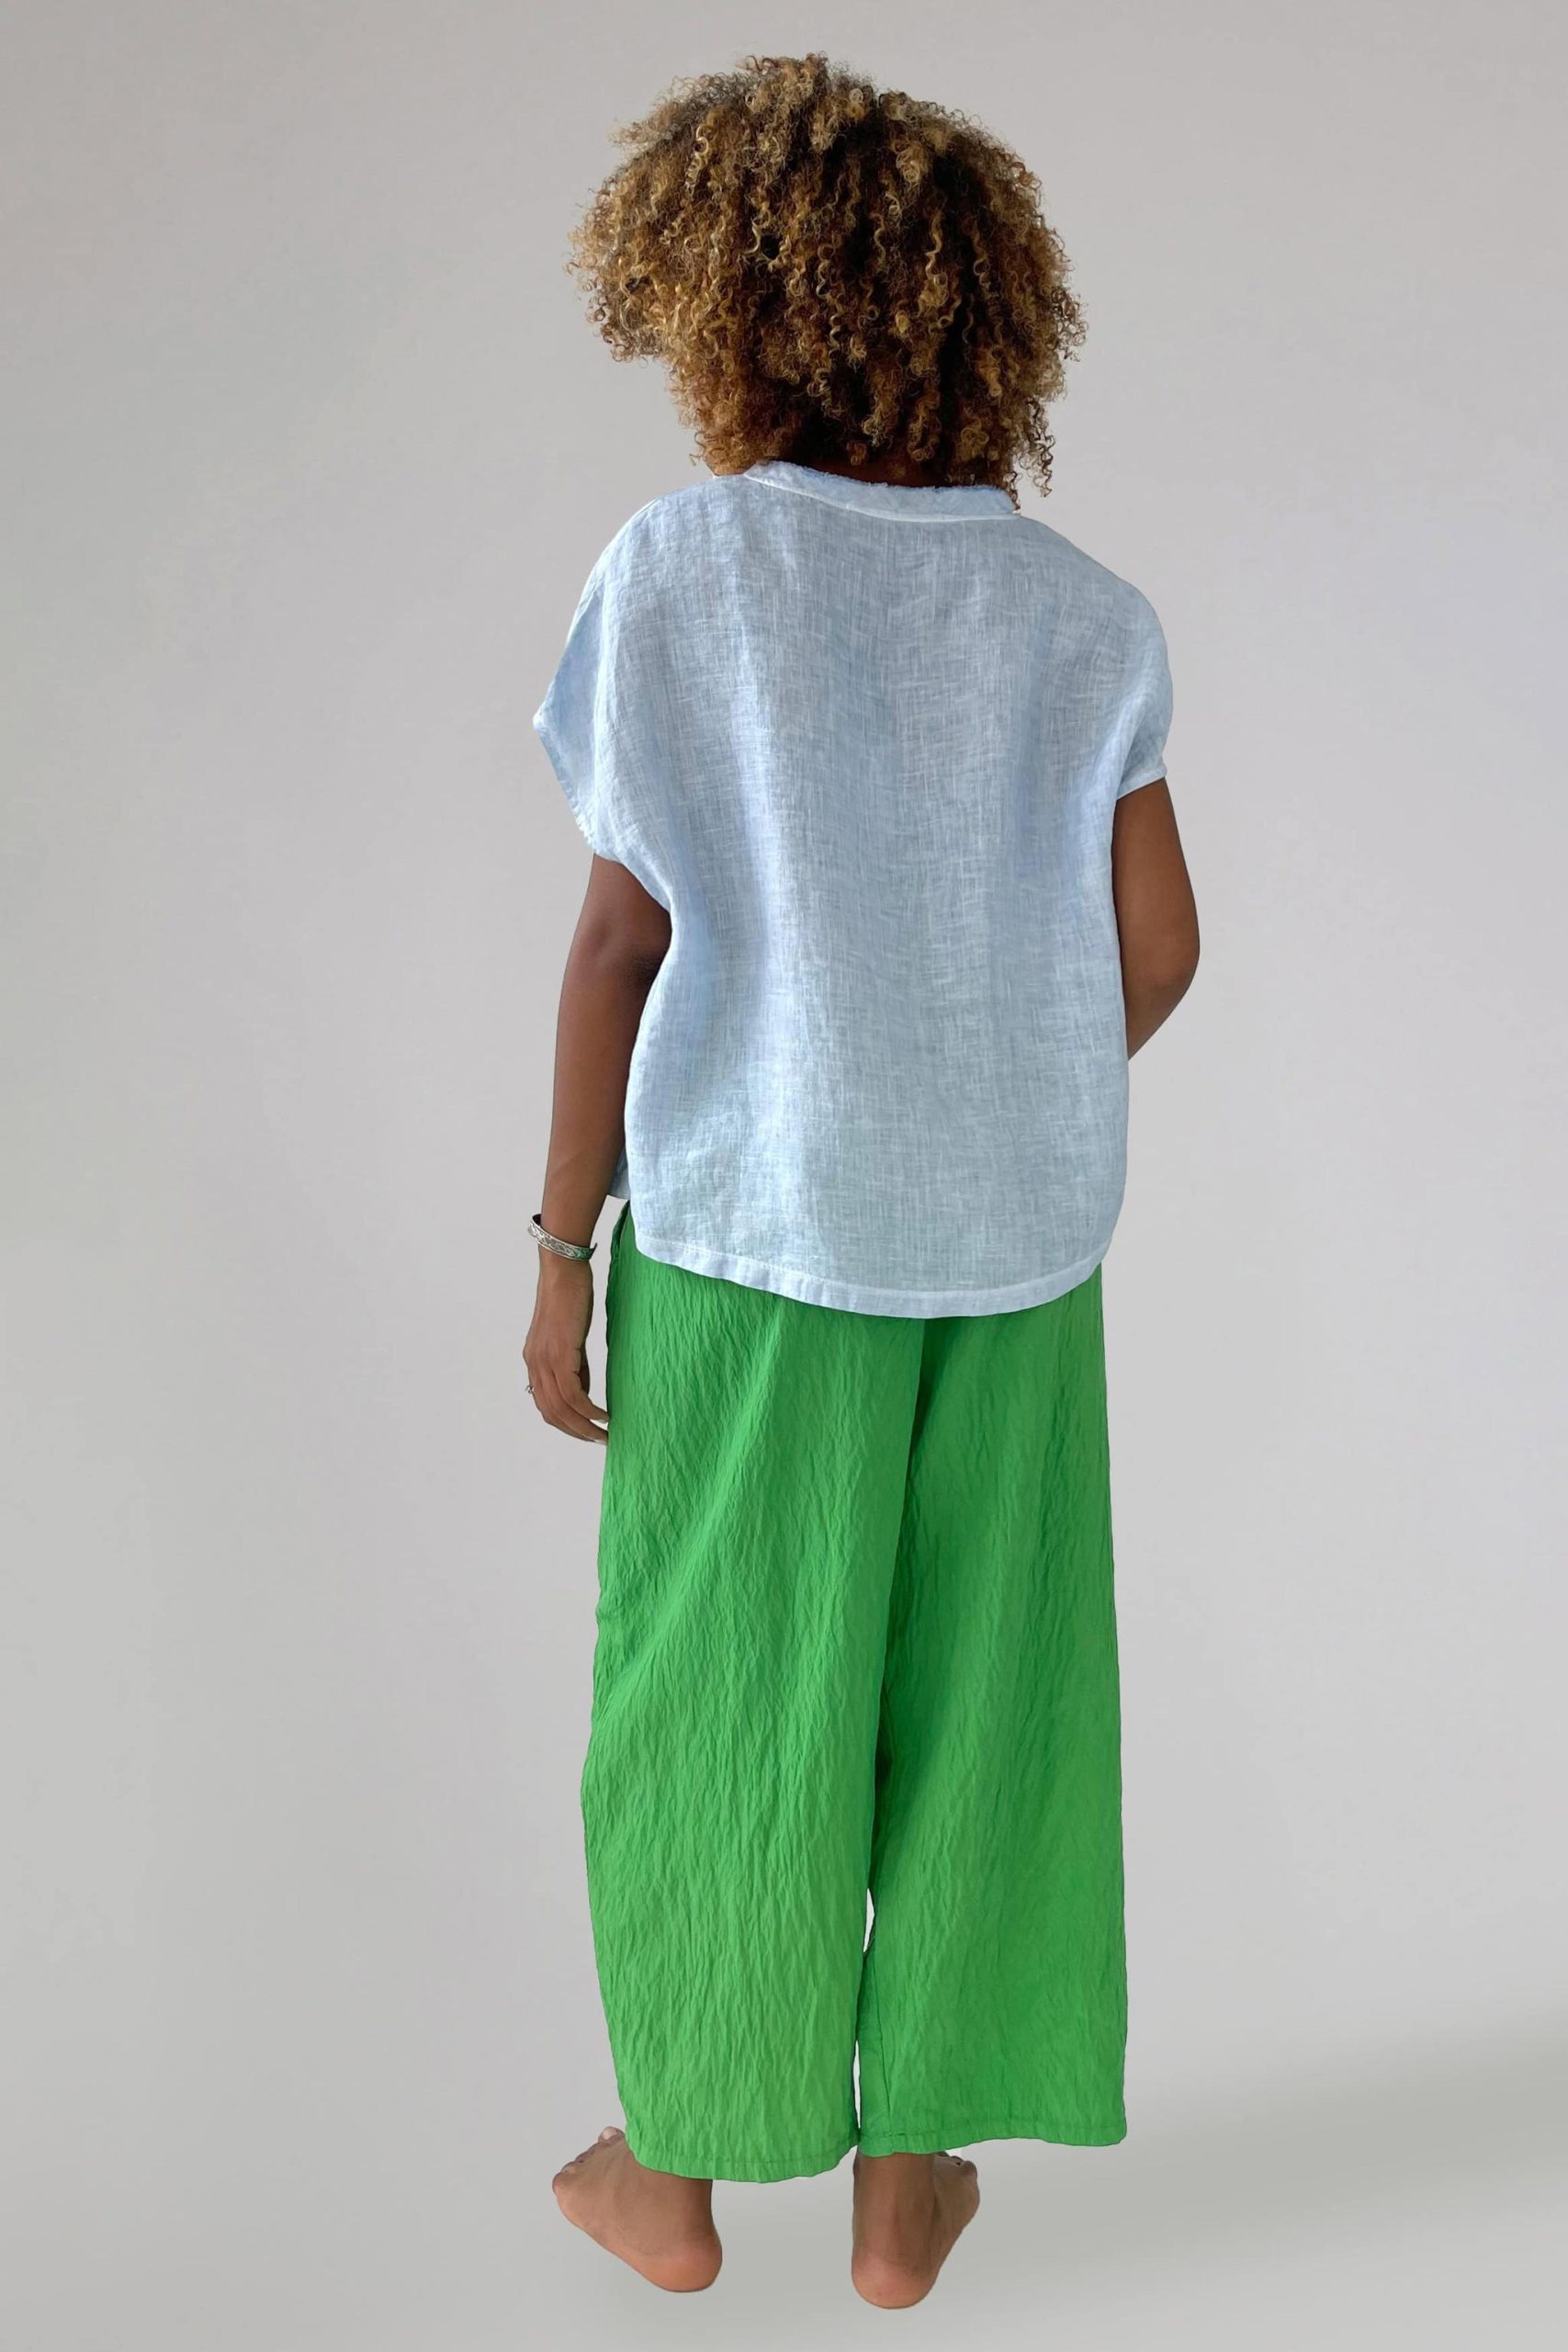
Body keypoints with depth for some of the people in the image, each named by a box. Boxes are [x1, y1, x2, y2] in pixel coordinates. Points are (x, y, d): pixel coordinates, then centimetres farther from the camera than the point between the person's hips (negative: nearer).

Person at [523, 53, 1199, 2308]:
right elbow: (1157, 946, -2)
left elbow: (620, 941, -10)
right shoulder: (1081, 610, 0)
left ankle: (681, 2165, 28)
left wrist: (560, 1243, -2)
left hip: (752, 1230, -2)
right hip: (1011, 1242, 3)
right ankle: (905, 2180, 26)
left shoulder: (678, 567, -9)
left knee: (722, 1697, 12)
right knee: (974, 1692, 13)